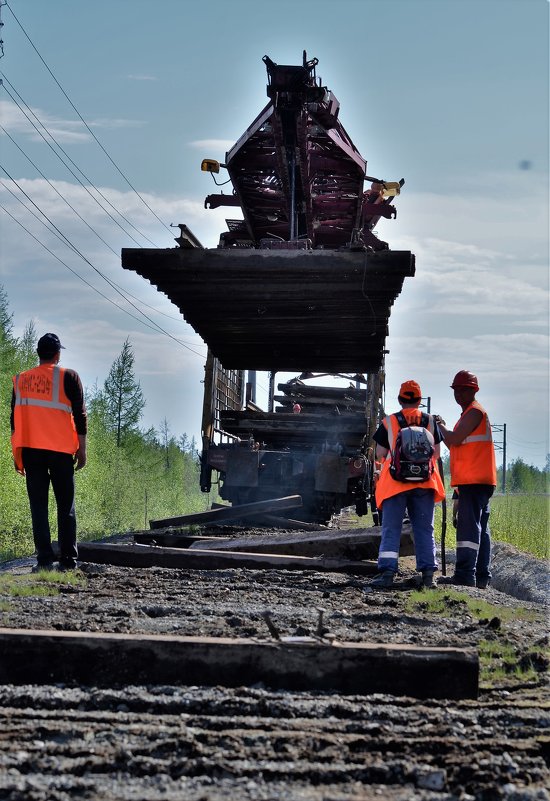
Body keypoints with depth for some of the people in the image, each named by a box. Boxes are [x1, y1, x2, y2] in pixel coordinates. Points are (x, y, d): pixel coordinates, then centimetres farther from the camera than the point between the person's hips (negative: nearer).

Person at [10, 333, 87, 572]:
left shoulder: (21, 380, 11)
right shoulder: (68, 377, 0)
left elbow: (15, 417, 12)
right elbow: (80, 415, -4)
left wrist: (17, 454, 16)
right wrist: (82, 448, 1)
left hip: (30, 449, 2)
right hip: (60, 449, -2)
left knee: (38, 505, 2)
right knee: (65, 505, 5)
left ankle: (44, 560, -6)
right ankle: (68, 560, 0)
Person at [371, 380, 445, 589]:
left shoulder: (389, 422, 0)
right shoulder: (430, 421, 5)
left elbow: (379, 454, 2)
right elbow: (436, 453, 7)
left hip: (395, 483, -2)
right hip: (424, 484, 2)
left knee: (391, 528, -1)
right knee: (424, 529, 9)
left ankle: (387, 572, -12)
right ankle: (428, 573, 5)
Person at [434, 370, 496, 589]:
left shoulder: (474, 411, -7)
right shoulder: (469, 413, 25)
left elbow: (455, 439, -17)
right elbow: (455, 444, 26)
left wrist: (441, 427, 0)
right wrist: (442, 430, 13)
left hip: (474, 480, -11)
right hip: (478, 481, 11)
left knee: (469, 526, -15)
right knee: (479, 529, 10)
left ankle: (464, 575, -20)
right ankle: (481, 576, 12)